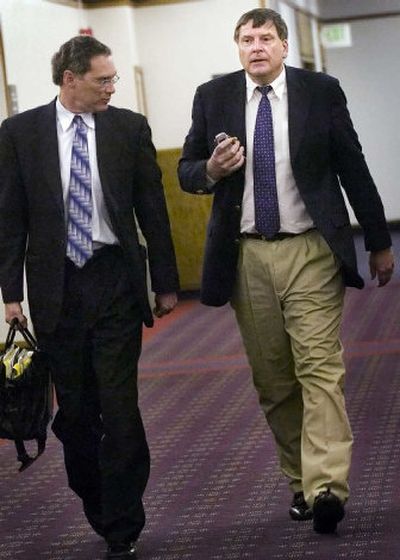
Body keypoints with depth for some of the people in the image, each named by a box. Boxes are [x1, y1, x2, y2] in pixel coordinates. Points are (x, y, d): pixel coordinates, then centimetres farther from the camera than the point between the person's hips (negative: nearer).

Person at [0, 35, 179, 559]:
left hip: (116, 281, -1)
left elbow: (152, 209, 6)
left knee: (119, 408, -3)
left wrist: (166, 282, 6)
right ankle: (98, 510, 24)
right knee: (73, 410, 7)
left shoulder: (130, 128, 3)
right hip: (55, 287, 1)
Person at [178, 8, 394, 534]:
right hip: (246, 256, 3)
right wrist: (212, 170, -13)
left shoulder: (321, 91, 0)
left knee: (320, 368, -12)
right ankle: (299, 480, 18)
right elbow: (186, 171, 11)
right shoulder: (213, 97, 4)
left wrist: (380, 243, 9)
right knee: (273, 380, 7)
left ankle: (326, 486, -18)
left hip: (310, 252, -2)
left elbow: (353, 169, 6)